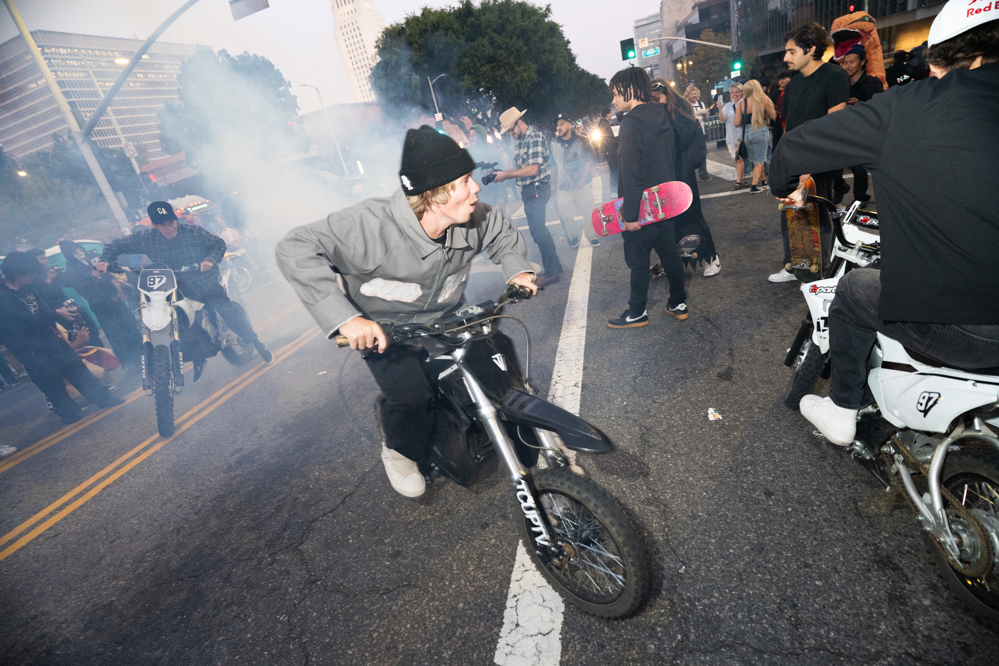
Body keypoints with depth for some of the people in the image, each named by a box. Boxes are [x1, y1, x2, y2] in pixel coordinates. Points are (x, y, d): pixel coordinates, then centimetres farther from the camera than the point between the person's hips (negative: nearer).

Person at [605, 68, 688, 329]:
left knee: (638, 259, 3)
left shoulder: (631, 123, -17)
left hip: (643, 206, -8)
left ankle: (637, 313, 15)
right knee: (669, 253, 15)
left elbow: (631, 173, -23)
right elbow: (672, 161, 17)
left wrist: (630, 213, -22)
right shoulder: (662, 118, 11)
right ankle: (678, 303, 26)